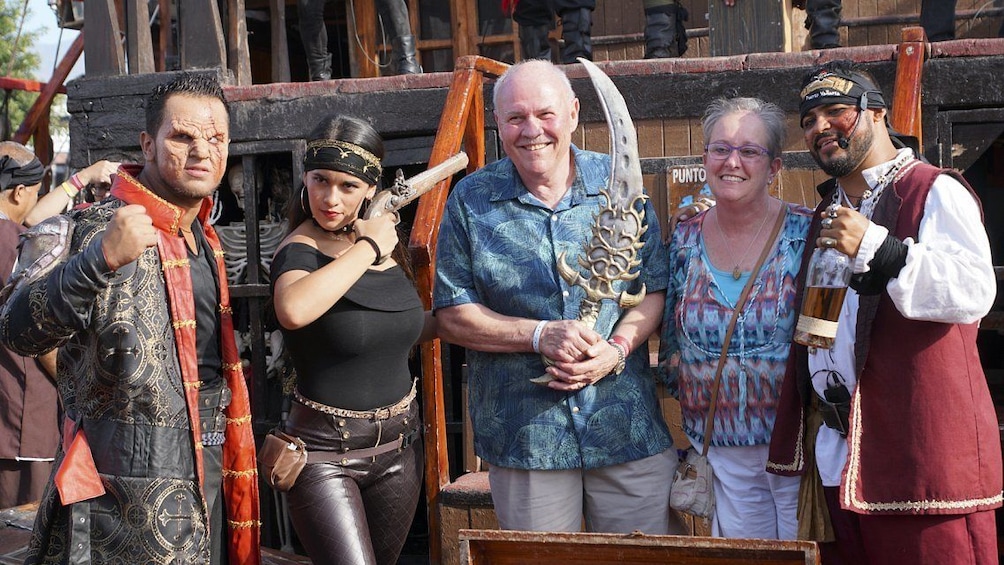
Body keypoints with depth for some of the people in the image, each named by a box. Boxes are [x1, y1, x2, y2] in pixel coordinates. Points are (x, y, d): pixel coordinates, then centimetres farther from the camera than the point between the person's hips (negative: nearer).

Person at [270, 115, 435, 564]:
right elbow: (293, 311, -40)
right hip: (325, 451, -6)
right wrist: (368, 248, -27)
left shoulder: (386, 242, 4)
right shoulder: (300, 250, -14)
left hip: (398, 446, 6)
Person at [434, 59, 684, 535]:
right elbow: (451, 316, -2)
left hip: (628, 427, 1)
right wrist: (539, 335, -15)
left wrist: (617, 349, -14)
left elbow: (654, 288, 5)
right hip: (522, 437, -1)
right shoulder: (471, 201, 0)